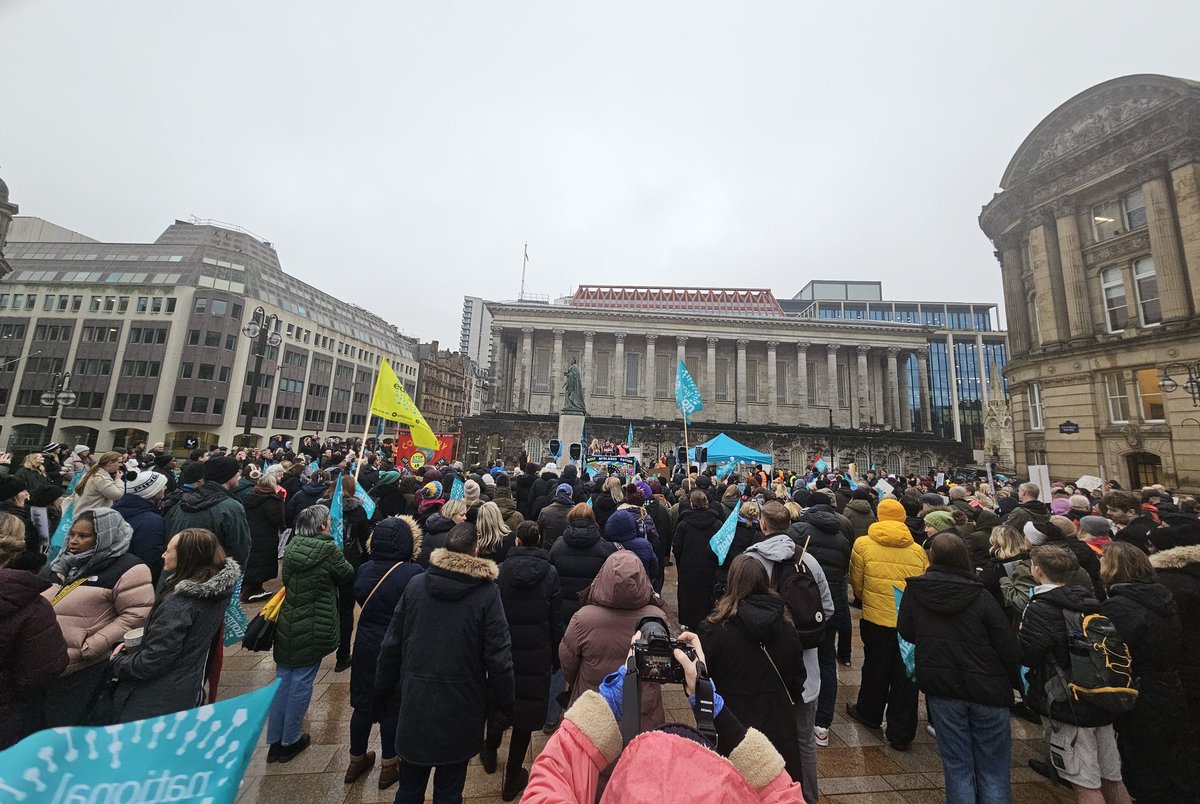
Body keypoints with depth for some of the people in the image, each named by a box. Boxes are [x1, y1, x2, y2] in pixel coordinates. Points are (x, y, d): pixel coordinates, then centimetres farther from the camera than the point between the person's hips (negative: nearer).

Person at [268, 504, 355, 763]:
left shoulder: (291, 547, -3)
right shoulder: (328, 550, -21)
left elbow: (286, 579, 12)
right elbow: (347, 574, -6)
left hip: (286, 624, 6)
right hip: (313, 629, -6)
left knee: (282, 680, 18)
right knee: (302, 681, 10)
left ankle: (274, 742, 31)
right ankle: (290, 742, 26)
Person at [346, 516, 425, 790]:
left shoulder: (363, 570, -8)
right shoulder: (413, 573, -26)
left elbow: (359, 600, 6)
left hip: (366, 646, 5)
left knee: (363, 703, 22)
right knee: (392, 706, 15)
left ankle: (356, 761, 41)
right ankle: (388, 766, 33)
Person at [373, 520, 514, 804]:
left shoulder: (416, 584, -8)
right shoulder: (487, 592, -18)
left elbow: (391, 645, 0)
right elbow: (498, 657, -15)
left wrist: (383, 693, 14)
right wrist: (505, 705, -1)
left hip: (415, 704, 3)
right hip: (460, 708, -3)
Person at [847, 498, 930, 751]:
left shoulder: (863, 544, -9)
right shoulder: (918, 550, -2)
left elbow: (856, 583, -1)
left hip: (877, 619, -2)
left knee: (875, 669, 19)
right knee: (905, 678, 13)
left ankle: (870, 713, 39)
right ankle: (901, 734, 23)